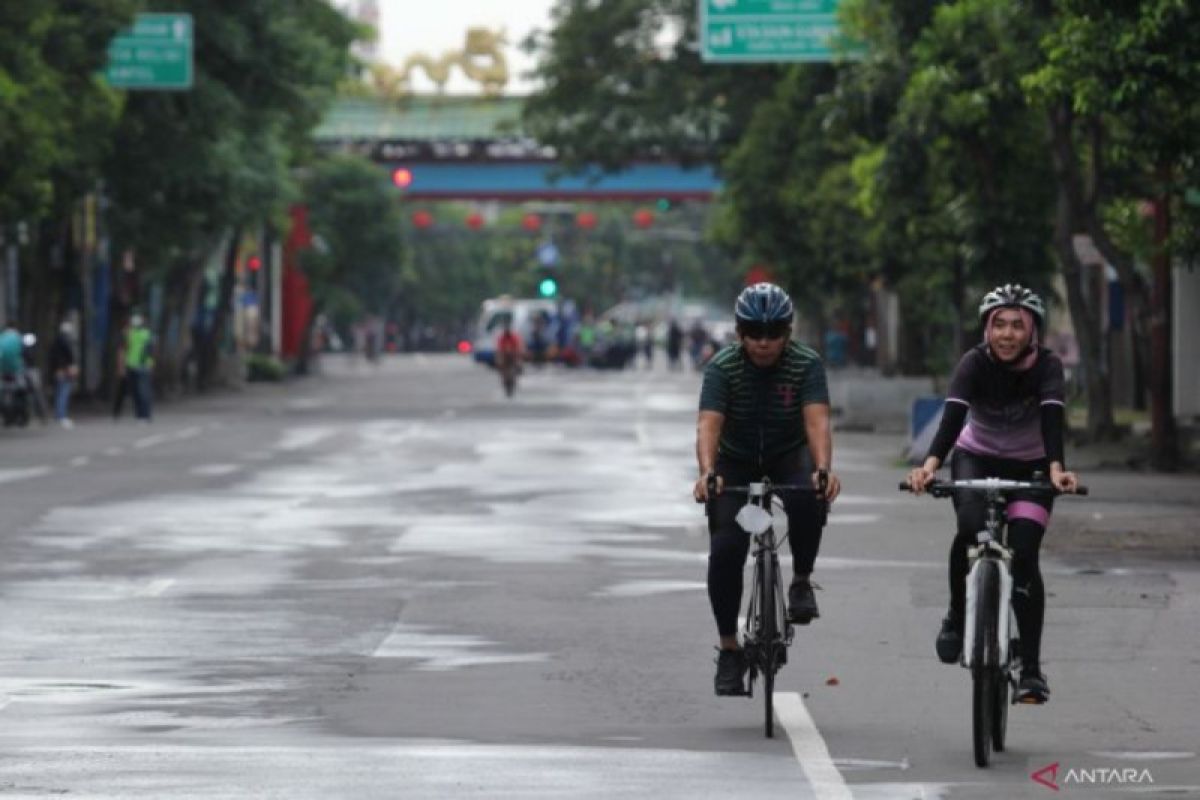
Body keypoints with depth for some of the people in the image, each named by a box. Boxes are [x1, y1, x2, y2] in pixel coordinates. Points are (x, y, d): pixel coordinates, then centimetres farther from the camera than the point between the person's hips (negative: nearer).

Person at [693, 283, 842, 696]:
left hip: (789, 456, 0)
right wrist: (707, 473, -53)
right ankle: (729, 649, -3)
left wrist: (823, 470, -52)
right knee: (726, 549, -17)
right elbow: (709, 425, -34)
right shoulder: (722, 367, -22)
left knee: (808, 500, -35)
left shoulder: (806, 364, -21)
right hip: (736, 462, 0)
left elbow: (817, 420, -33)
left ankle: (801, 581, -8)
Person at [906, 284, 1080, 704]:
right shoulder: (975, 363, -22)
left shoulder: (1047, 366, -23)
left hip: (1029, 467, 0)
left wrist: (1056, 468, -57)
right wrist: (931, 463, -55)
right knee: (971, 528, -29)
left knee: (1023, 555, -16)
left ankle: (1031, 668, -8)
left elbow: (1053, 418, -38)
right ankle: (957, 615, -5)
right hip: (976, 460, 0)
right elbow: (952, 416, -37)